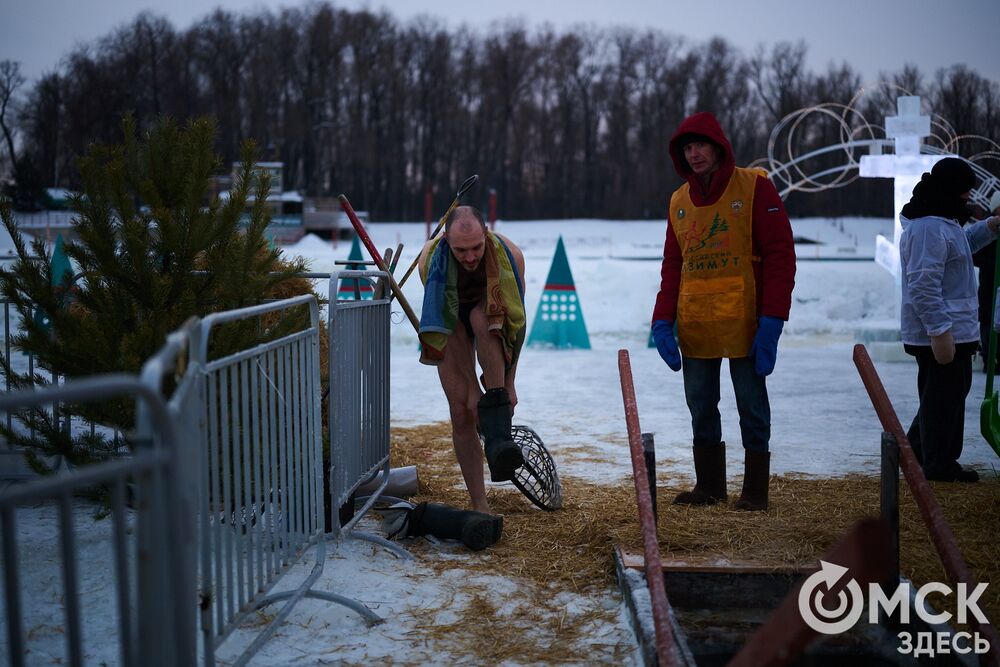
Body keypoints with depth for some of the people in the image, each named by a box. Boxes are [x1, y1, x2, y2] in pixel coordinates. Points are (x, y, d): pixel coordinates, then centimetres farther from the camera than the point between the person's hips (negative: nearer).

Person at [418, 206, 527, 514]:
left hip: (489, 319, -1)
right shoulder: (430, 259, -28)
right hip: (452, 325, 1)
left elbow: (516, 321, -22)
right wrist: (472, 387, -22)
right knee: (461, 412, -12)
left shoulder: (509, 254, -29)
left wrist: (508, 384, -22)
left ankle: (498, 434, -39)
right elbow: (443, 321, -23)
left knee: (481, 319, -39)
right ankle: (480, 506, -2)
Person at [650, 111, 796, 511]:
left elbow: (780, 256, -9)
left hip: (743, 324, -5)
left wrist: (771, 321, -16)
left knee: (752, 407, 4)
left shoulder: (754, 188, -5)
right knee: (701, 407, 10)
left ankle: (755, 490, 15)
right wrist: (663, 321, 0)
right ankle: (709, 485, 23)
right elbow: (672, 266, 12)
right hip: (694, 327, 5)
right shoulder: (679, 201, 11)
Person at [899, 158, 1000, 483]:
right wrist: (940, 331, -28)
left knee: (946, 393, 19)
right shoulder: (929, 228, -21)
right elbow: (923, 285, -27)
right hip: (942, 333, -11)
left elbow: (961, 246, 37)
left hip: (950, 330, 11)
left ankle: (916, 450, 29)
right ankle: (940, 465, 10)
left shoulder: (942, 222, 15)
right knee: (944, 396, -1)